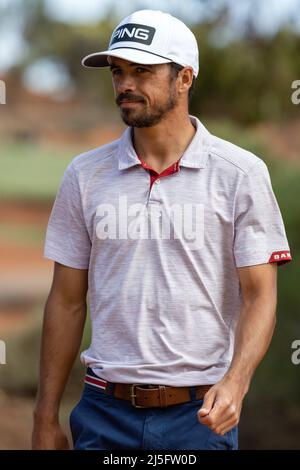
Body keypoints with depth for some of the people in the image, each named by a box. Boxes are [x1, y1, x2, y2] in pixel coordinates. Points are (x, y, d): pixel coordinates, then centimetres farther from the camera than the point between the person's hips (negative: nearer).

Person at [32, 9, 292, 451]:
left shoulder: (241, 173, -3)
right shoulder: (85, 174, 5)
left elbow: (259, 295, -4)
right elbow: (67, 301, 8)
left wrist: (235, 383, -21)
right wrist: (46, 419, 6)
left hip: (202, 411, -2)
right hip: (105, 411, 2)